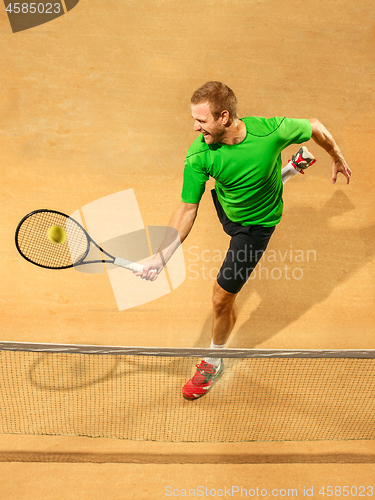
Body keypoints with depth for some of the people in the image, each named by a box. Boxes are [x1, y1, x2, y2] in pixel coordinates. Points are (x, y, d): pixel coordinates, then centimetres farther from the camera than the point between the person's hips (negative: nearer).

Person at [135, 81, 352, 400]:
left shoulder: (271, 131, -34)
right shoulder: (198, 155, -29)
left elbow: (314, 127, -12)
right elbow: (188, 209, -24)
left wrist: (337, 158, 5)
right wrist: (162, 256, -34)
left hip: (256, 224, -4)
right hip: (224, 206, 4)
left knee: (222, 297, -6)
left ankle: (213, 363, 22)